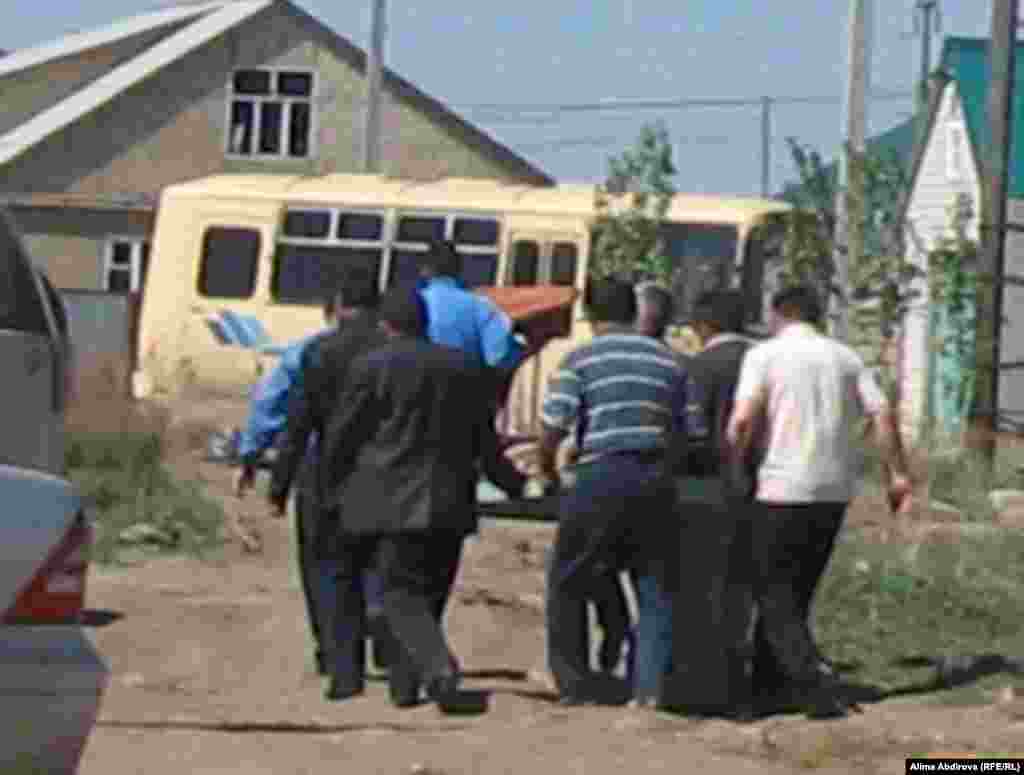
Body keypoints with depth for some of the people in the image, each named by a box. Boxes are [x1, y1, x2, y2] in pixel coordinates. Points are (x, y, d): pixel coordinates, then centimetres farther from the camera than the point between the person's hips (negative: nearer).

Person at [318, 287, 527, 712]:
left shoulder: (372, 367, -5)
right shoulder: (464, 368, 9)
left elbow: (341, 437, -1)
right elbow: (484, 443, 12)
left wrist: (332, 490, 14)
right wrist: (516, 485, 26)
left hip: (393, 502, -4)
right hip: (449, 504, 4)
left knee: (402, 597, -4)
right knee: (429, 594, 13)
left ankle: (440, 669, -26)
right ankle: (405, 684, 13)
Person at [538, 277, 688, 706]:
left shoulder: (581, 359, -1)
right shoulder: (668, 361, 13)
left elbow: (554, 425, -6)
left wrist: (546, 466, 11)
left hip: (601, 477, -4)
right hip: (654, 480, 4)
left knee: (568, 583, 10)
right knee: (653, 588, 10)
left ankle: (575, 684, 9)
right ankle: (650, 684, 0)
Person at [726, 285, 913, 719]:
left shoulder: (764, 355, -3)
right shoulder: (845, 357, 10)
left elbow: (742, 419, -15)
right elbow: (883, 415, 0)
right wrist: (898, 474, 2)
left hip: (783, 491, -5)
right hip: (835, 492, 5)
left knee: (776, 599, 2)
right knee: (797, 591, 18)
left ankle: (819, 691, -14)